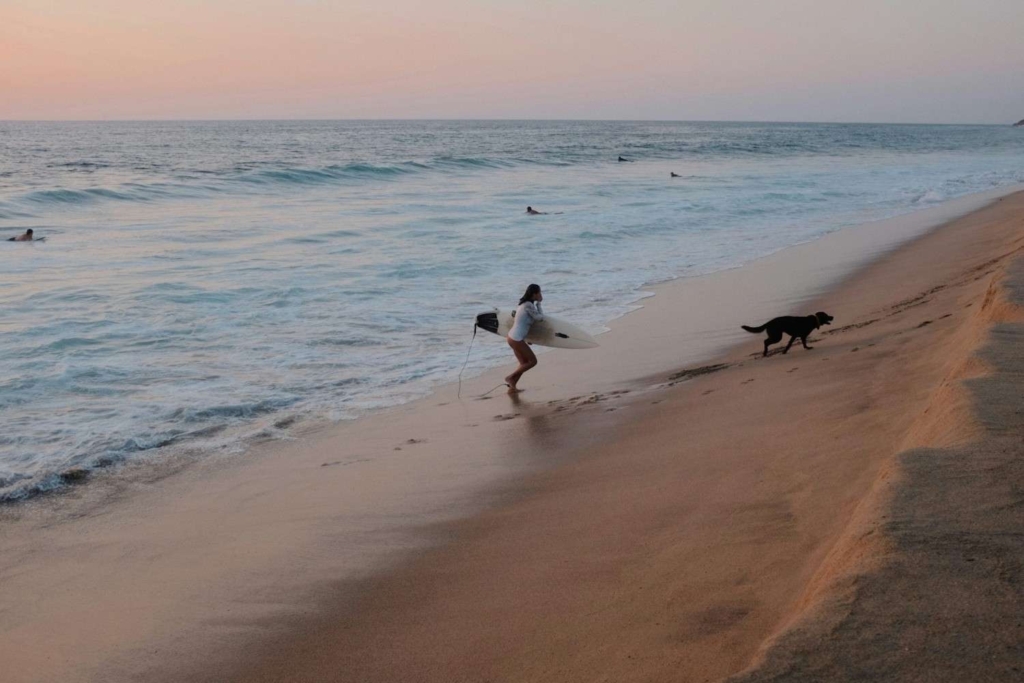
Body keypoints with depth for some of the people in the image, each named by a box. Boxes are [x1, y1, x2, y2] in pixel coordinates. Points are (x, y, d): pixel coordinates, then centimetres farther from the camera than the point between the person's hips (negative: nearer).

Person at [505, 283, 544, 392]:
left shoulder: (524, 303, 11)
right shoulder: (529, 305, -18)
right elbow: (540, 318, -11)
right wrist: (538, 304, 0)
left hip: (513, 337, 10)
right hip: (517, 339, -10)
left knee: (524, 363, 17)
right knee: (533, 361, 2)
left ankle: (512, 387, 19)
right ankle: (510, 378, 4)